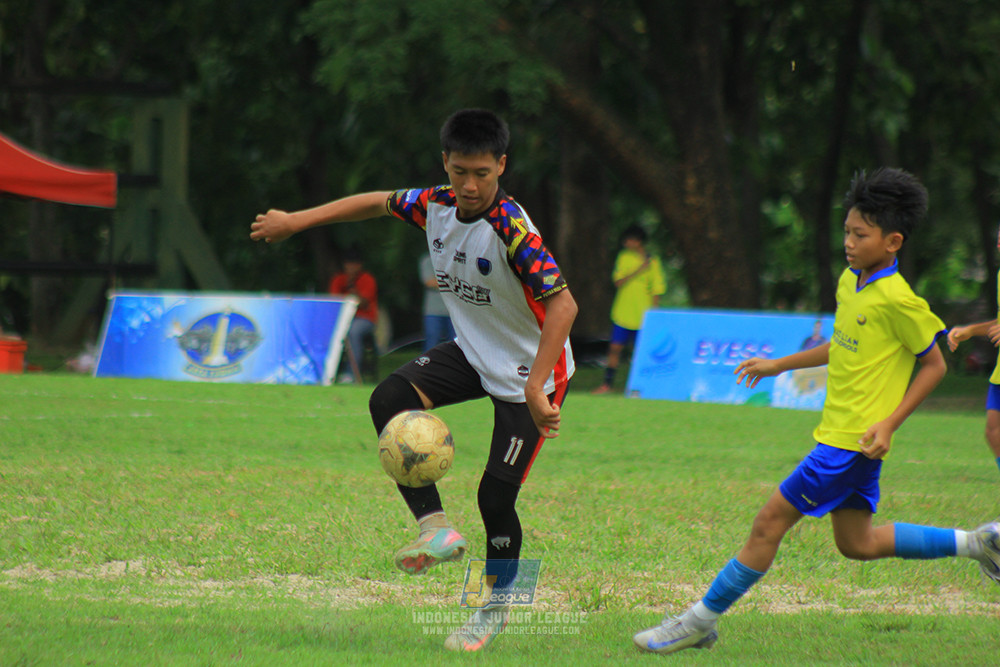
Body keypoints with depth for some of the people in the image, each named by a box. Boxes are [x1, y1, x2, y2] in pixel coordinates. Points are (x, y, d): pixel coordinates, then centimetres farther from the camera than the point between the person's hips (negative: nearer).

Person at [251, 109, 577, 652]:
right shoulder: (435, 205, -9)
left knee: (495, 495, -8)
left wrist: (535, 386, -43)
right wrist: (297, 220, 12)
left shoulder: (512, 230, -31)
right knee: (388, 400, -18)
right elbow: (379, 202, 11)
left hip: (531, 367, -7)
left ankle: (497, 606, 17)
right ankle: (436, 528, -14)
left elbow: (563, 304, -37)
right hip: (472, 351, 7)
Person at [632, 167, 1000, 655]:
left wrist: (889, 423, -16)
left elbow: (935, 364, -10)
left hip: (855, 439, -9)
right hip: (837, 430, 9)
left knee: (772, 520, -8)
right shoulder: (849, 282, 9)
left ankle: (702, 619, -1)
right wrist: (779, 365, 23)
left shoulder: (898, 301, -16)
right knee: (857, 543, 16)